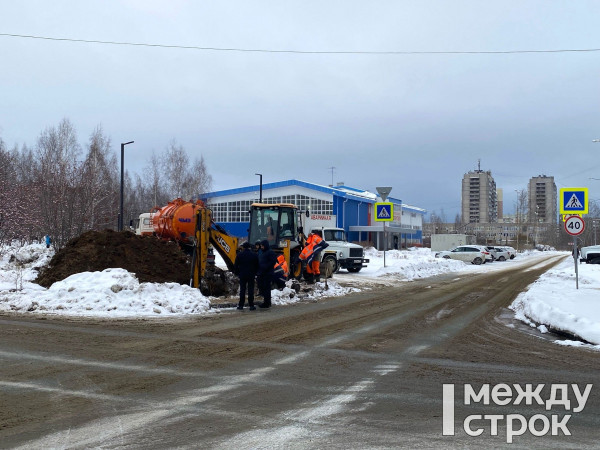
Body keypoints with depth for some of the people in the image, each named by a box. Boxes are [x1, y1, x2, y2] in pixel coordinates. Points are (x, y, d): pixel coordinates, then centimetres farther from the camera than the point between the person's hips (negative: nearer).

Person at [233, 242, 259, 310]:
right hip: (251, 275, 0)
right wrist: (254, 273, 15)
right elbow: (257, 266, 5)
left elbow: (235, 265, 1)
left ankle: (241, 305, 7)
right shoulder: (254, 255, -1)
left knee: (242, 290, 6)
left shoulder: (239, 255, -3)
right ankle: (251, 305, 0)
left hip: (242, 275, 0)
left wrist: (237, 273, 12)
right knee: (251, 290, 2)